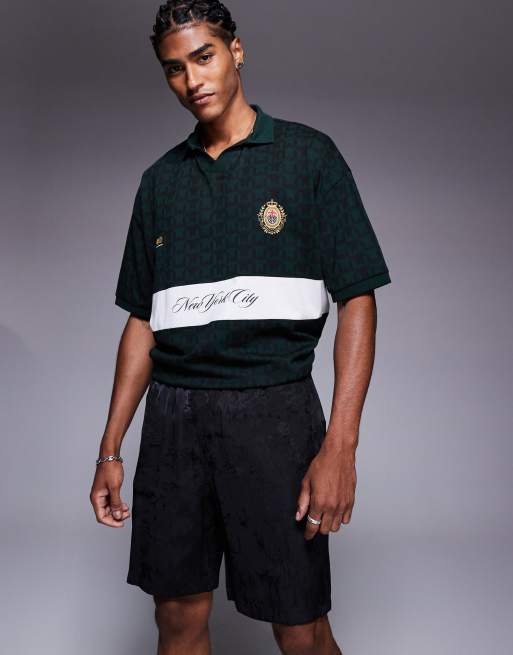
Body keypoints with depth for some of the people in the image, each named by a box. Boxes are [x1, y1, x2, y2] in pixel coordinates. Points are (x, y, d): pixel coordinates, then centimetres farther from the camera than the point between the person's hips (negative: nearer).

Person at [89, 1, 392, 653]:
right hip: (172, 413, 4)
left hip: (272, 407, -4)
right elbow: (143, 319, 14)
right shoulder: (160, 180, 13)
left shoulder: (308, 155, 1)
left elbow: (356, 300, -4)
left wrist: (340, 445, -14)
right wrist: (110, 449, 10)